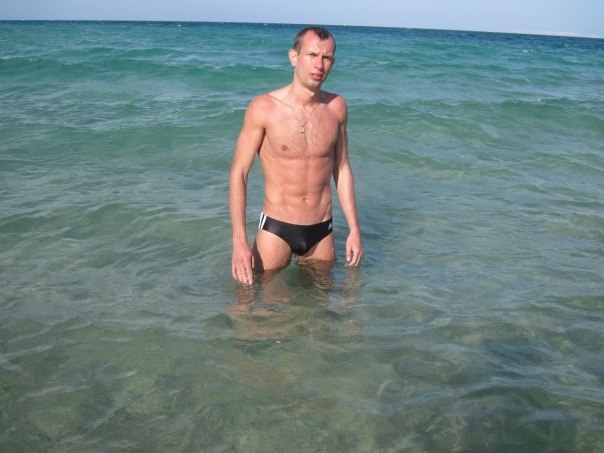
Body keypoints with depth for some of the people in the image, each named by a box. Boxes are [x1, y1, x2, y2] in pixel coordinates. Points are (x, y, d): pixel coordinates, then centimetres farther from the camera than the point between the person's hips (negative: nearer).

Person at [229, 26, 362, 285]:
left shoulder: (336, 107, 0)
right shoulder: (264, 108, -12)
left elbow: (342, 169, 10)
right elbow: (238, 174, -10)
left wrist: (354, 229, 8)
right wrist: (239, 240, -18)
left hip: (322, 232, 4)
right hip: (275, 229, -3)